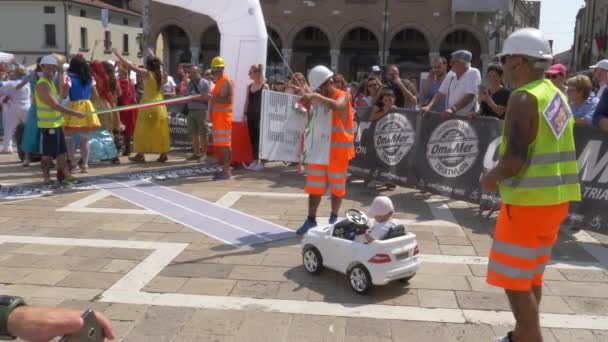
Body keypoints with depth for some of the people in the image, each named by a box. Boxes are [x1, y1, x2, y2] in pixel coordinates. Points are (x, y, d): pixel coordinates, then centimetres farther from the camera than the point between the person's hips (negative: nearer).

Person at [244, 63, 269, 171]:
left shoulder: (264, 86, -5)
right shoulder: (249, 86, 12)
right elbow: (247, 101, 15)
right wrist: (245, 114, 10)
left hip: (260, 115, -6)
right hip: (250, 114, 6)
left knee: (259, 138, -7)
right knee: (252, 138, 7)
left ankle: (260, 162, -2)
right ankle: (255, 161, 13)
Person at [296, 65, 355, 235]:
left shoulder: (342, 96, -10)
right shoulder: (319, 99, 10)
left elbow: (336, 106, -35)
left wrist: (315, 97, -35)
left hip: (338, 150, -5)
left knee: (336, 186, 8)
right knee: (314, 185, 3)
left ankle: (334, 218, 21)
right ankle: (311, 219, 8)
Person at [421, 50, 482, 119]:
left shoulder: (473, 73, -7)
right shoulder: (451, 74, 11)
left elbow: (469, 97, -18)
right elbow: (441, 93, 10)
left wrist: (453, 109, -29)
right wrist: (429, 106, -6)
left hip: (467, 118, -5)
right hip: (450, 117, 5)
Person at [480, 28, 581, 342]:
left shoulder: (523, 98, -17)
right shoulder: (557, 95, 11)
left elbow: (516, 158, -26)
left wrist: (491, 178, -8)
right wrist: (502, 176, 20)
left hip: (529, 200, -9)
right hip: (554, 198, 9)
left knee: (513, 279, 0)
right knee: (531, 274, 21)